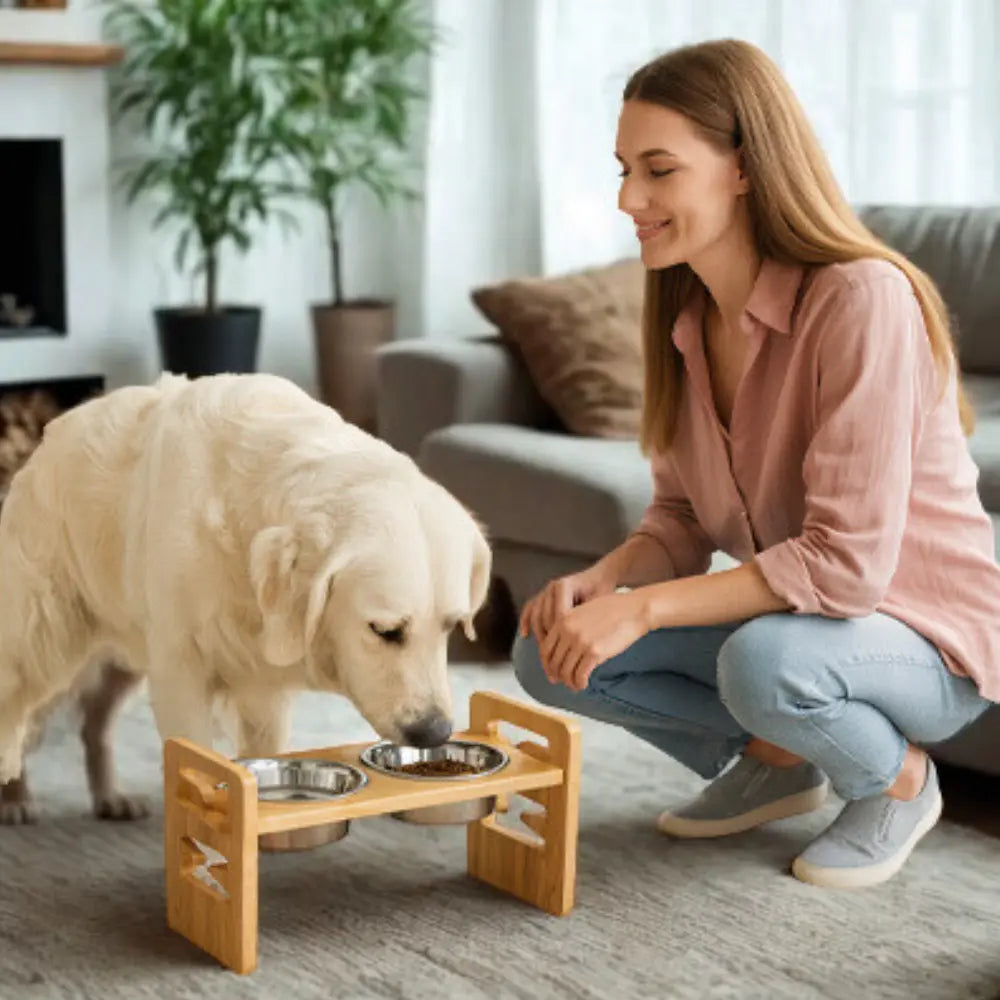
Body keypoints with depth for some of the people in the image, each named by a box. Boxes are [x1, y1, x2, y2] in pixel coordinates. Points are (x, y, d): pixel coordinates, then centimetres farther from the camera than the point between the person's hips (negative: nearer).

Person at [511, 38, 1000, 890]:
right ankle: (774, 758, 12)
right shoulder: (688, 317, -1)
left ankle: (896, 778, -3)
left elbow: (847, 560, -30)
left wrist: (641, 608, -30)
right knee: (549, 648, -8)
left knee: (761, 659, -37)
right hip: (791, 614, 7)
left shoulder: (862, 299, -26)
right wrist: (598, 582, -17)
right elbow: (682, 519, 4)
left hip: (923, 639, -7)